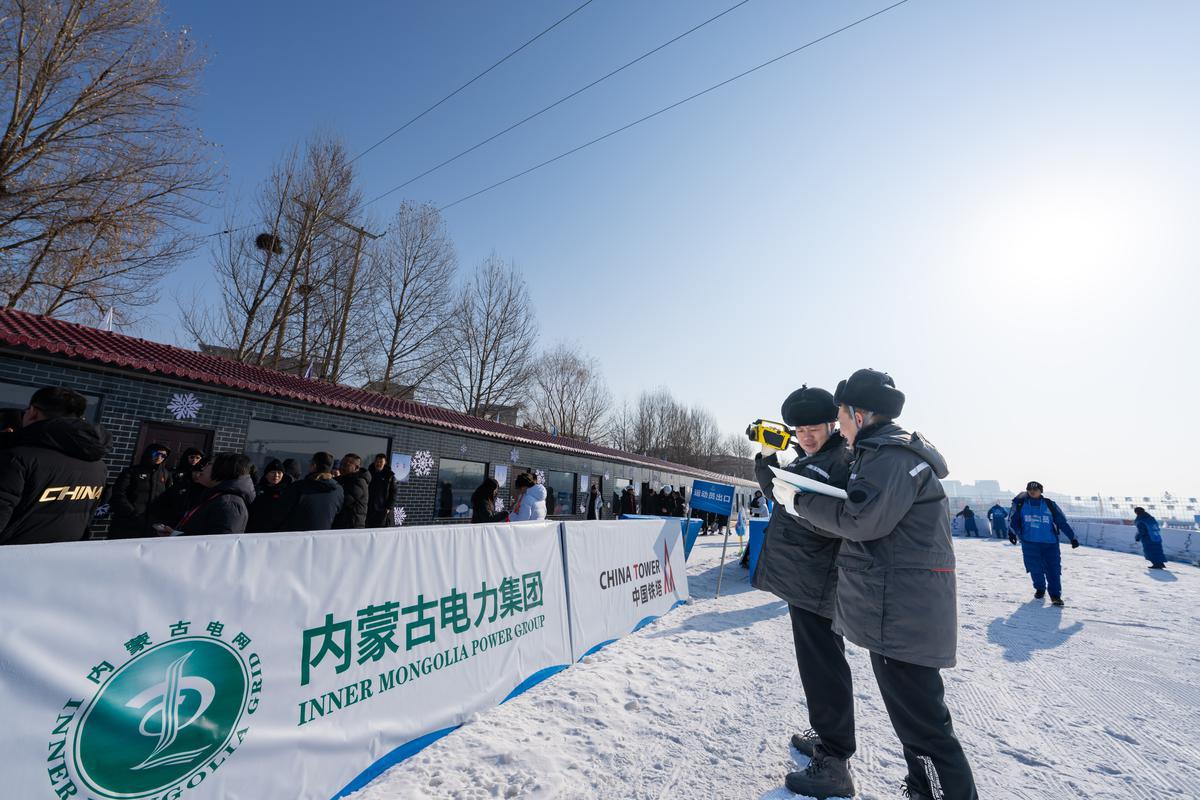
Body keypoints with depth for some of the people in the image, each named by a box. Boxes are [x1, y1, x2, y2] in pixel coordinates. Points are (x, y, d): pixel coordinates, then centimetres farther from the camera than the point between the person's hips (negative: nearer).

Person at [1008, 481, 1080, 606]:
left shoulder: (1049, 504, 3)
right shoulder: (1020, 504, 3)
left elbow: (1062, 521, 9)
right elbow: (1013, 518, 7)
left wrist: (1072, 537, 7)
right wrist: (1012, 532, -3)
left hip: (1050, 542, 0)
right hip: (1029, 542, 0)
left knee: (1053, 568, -3)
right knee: (1035, 568, 4)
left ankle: (1055, 595, 6)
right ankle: (1040, 589, 24)